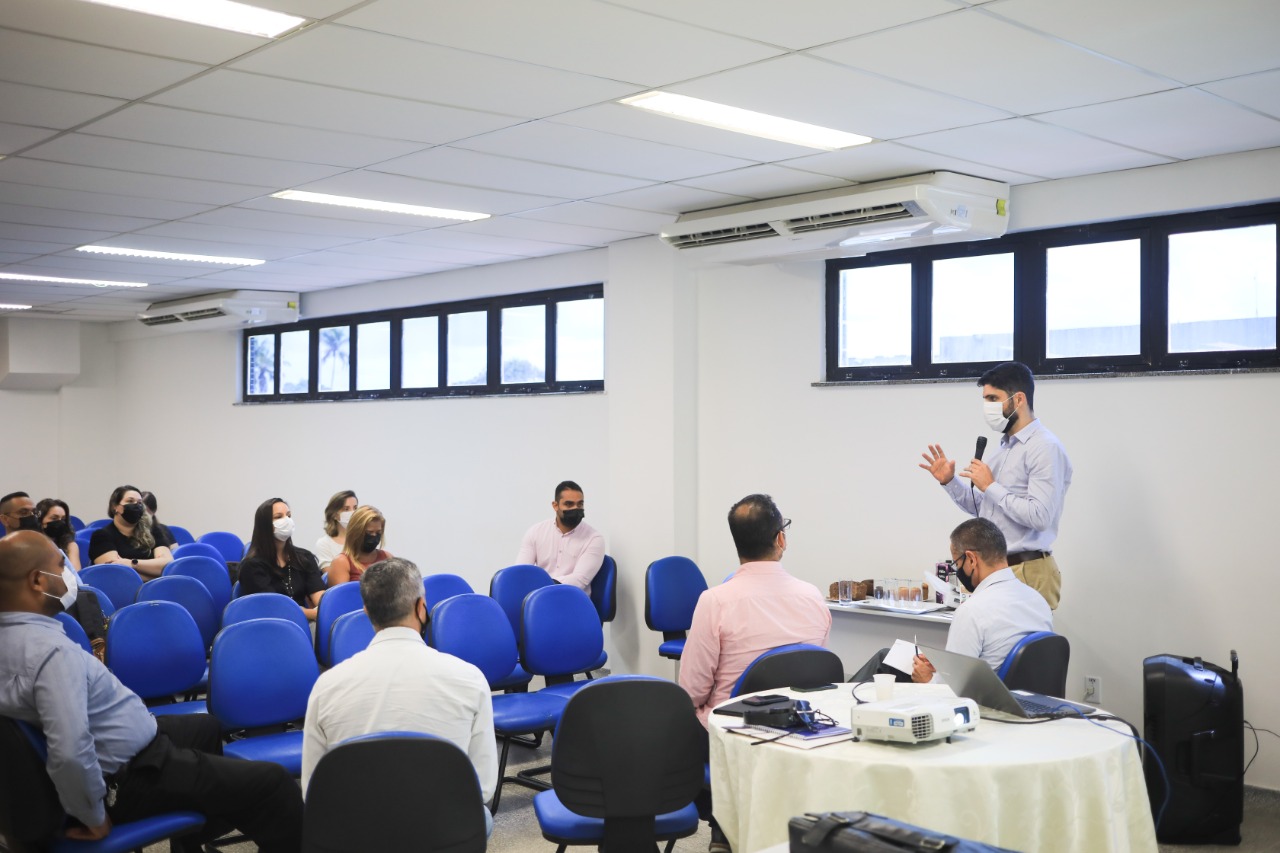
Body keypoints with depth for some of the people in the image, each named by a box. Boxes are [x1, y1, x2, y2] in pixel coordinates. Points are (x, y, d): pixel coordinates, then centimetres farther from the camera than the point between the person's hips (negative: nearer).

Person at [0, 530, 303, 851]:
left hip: (121, 762, 11)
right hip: (128, 775, -11)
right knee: (273, 784, -11)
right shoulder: (51, 650, -31)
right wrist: (94, 818, -26)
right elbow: (70, 753, -39)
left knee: (206, 726, 35)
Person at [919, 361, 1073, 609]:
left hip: (1027, 574, -8)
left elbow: (1039, 516, -23)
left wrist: (990, 487, -16)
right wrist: (950, 482, 6)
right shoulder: (1002, 449, 14)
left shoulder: (1045, 448, -13)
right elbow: (980, 507, 21)